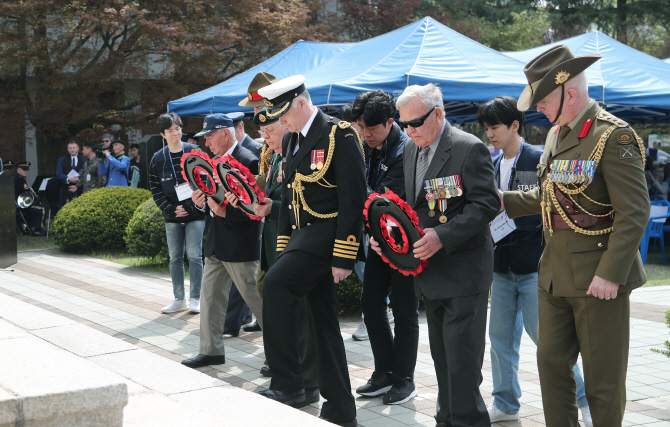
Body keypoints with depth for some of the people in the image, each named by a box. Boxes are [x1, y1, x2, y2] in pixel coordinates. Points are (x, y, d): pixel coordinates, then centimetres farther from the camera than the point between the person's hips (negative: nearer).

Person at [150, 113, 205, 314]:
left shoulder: (194, 152, 0)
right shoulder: (157, 158, 6)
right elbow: (155, 188, 6)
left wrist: (192, 205, -11)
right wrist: (170, 208, -6)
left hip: (195, 214, -3)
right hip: (172, 217, 3)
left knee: (194, 256, -3)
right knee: (175, 258, 7)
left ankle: (195, 298, 6)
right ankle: (179, 299, 15)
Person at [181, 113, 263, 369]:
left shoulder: (247, 161, -14)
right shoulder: (216, 161, 14)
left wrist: (224, 212, -26)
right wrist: (202, 203, -1)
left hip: (240, 245, -9)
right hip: (217, 242, 9)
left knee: (255, 296, -1)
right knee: (210, 294, 9)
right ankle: (211, 350, 17)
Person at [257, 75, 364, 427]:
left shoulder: (339, 135, -12)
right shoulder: (290, 140, 14)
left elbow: (352, 199, -16)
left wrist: (343, 257, -19)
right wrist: (283, 249, 15)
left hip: (328, 231, -8)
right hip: (304, 235, 8)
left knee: (276, 284, -24)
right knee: (324, 322, 9)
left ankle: (288, 385, -15)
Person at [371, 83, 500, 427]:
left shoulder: (469, 149, -13)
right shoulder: (411, 149, 11)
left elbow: (486, 204, -17)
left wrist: (443, 237, -25)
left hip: (463, 271, -8)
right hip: (430, 270, 8)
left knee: (462, 359, -5)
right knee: (441, 355, 16)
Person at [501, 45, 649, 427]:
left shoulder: (614, 136, -15)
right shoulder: (557, 135, 12)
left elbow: (634, 213, -18)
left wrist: (609, 274, -22)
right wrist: (504, 200, 15)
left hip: (599, 278, -8)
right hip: (555, 275, 8)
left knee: (602, 378, 2)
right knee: (552, 363, 13)